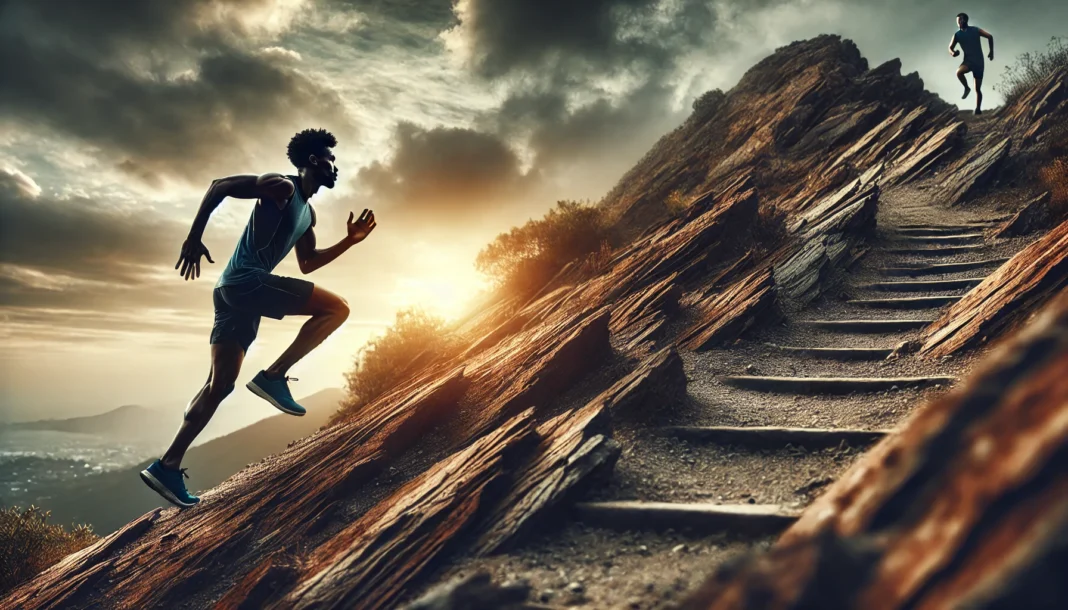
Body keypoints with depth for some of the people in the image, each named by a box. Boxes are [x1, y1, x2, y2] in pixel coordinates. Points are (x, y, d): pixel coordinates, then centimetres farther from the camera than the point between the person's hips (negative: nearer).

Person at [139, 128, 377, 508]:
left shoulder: (308, 213, 24)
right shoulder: (281, 187, -3)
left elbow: (306, 263, 31)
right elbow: (218, 186, -6)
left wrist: (349, 241, 24)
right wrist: (194, 238, -12)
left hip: (237, 291, 9)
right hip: (245, 280, -9)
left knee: (220, 385, 7)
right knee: (336, 308, -11)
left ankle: (168, 466, 7)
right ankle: (274, 376, -13)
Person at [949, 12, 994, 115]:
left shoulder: (975, 30, -2)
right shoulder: (957, 35, 2)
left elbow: (990, 36, 9)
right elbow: (950, 48, 4)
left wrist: (991, 51, 3)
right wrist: (953, 53, -21)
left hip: (978, 61, -1)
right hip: (968, 60, 1)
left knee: (977, 89, -1)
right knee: (959, 72, -35)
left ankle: (978, 109, 5)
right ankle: (966, 88, -8)